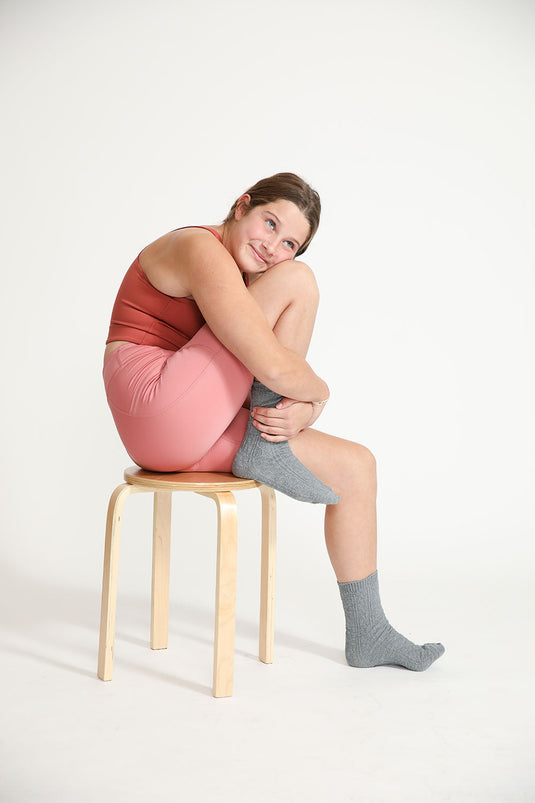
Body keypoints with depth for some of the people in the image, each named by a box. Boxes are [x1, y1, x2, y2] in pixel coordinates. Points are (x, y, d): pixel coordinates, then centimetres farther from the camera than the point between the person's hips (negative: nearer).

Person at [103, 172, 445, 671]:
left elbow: (285, 383, 14)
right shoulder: (200, 248, -14)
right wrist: (317, 395, -4)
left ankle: (367, 635, 16)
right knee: (296, 281, -15)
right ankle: (268, 445, -6)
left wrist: (299, 412, -9)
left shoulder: (240, 277, 17)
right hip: (158, 412, -10)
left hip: (203, 432, 10)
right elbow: (272, 366, -24)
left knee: (355, 466, 5)